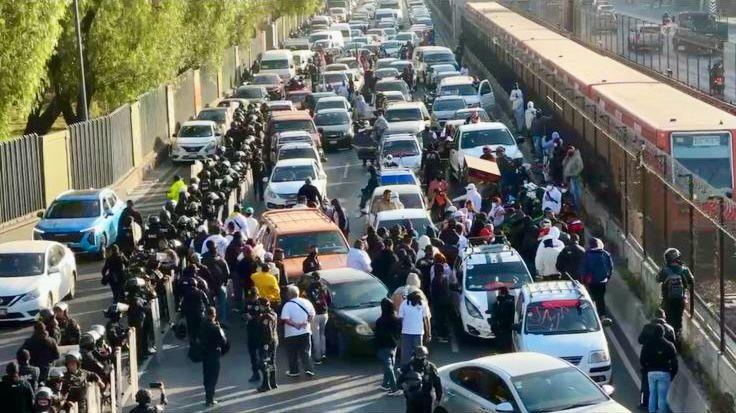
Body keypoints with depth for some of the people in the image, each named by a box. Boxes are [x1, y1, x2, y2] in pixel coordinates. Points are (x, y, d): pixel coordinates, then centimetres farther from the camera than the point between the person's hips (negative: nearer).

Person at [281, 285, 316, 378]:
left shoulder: (287, 305, -14)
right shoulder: (306, 302, 1)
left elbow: (285, 319, -22)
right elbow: (312, 315, 6)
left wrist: (295, 324, -16)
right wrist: (307, 322, -1)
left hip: (291, 333, -4)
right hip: (305, 331, 4)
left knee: (292, 353, 9)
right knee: (305, 352, 10)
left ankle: (294, 371, 14)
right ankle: (309, 369, -2)